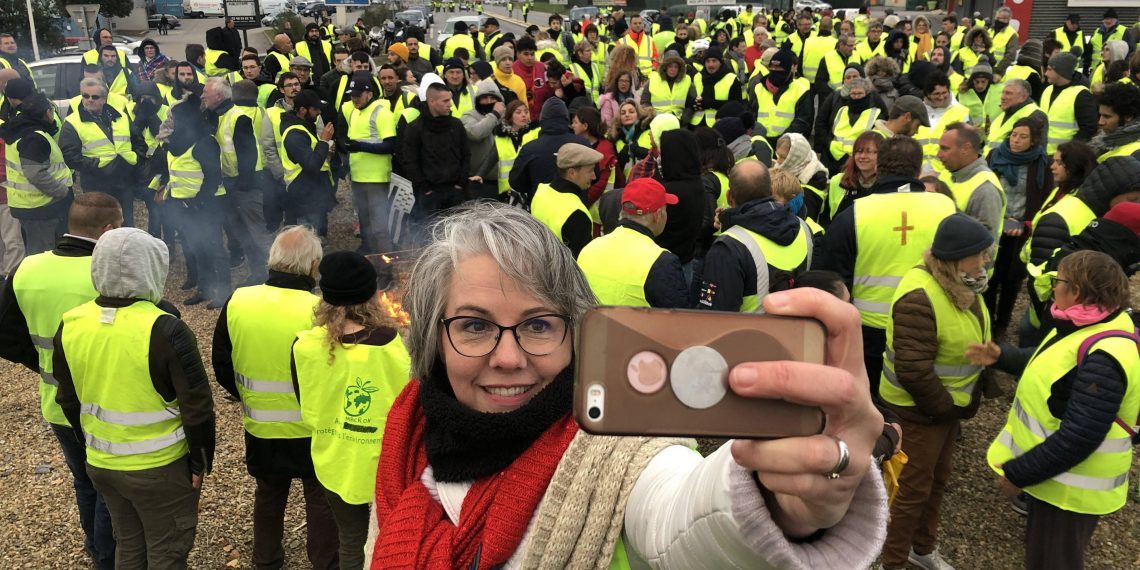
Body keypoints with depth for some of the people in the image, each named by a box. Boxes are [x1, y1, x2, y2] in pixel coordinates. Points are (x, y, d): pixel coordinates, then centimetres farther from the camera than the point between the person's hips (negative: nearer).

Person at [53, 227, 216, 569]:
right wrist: (200, 461, -5)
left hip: (100, 464, 6)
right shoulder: (164, 330, -23)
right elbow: (196, 405, -19)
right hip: (159, 468, -6)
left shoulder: (70, 326, -4)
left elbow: (68, 400, 8)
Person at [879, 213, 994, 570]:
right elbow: (913, 369, -30)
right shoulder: (919, 297, -30)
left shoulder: (958, 282, -1)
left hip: (947, 401, 9)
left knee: (939, 476, 23)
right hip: (920, 408, -9)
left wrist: (956, 402, 7)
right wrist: (943, 407, -16)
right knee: (914, 487, 5)